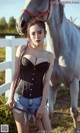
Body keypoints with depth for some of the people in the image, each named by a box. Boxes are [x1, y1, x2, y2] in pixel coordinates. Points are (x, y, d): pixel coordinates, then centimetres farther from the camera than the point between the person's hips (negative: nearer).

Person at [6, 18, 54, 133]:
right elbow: (15, 74, 1)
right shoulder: (22, 49, -2)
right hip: (20, 97, 0)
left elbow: (46, 82, -2)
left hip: (38, 99, 1)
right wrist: (11, 97, -1)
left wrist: (43, 105, -6)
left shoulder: (49, 56, 0)